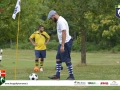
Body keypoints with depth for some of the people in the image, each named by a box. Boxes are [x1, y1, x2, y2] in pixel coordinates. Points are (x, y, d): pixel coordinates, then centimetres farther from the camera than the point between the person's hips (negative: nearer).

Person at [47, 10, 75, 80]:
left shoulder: (61, 21, -18)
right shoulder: (59, 21, 15)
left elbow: (64, 33, -25)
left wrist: (62, 45, -27)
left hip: (66, 43, -10)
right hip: (62, 43, 11)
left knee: (67, 60, -4)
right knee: (58, 59, 10)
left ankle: (71, 76, 4)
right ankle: (57, 75, 12)